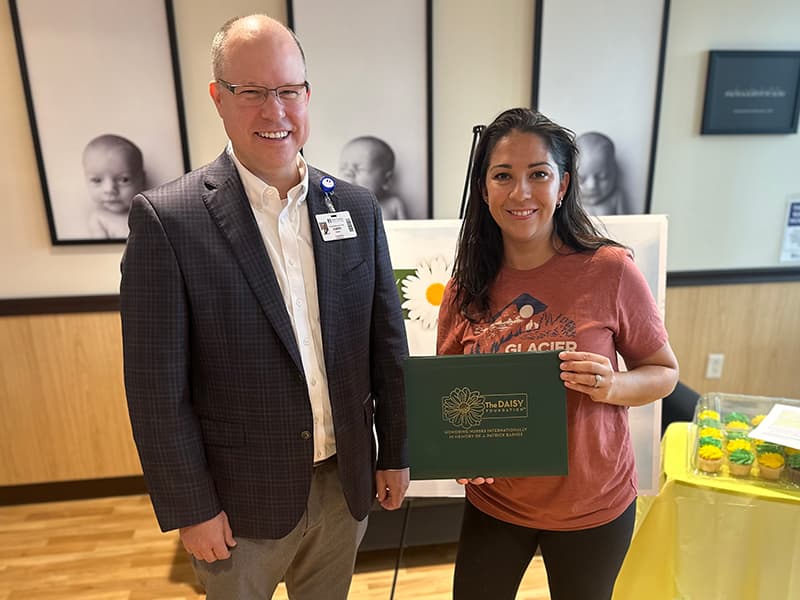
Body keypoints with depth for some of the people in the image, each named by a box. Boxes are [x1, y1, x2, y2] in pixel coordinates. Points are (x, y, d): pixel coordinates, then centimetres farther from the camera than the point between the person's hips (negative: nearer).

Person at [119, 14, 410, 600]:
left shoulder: (357, 207, -4)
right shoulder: (167, 219, -15)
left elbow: (387, 344, 1)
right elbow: (157, 388, -12)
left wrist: (395, 454, 5)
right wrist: (191, 509, -8)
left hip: (346, 483, 4)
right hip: (241, 500, -3)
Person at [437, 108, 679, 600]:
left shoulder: (610, 270, -16)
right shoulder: (464, 290, -8)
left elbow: (665, 372, -4)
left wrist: (613, 386, -24)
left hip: (592, 505, -1)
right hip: (493, 500, 2)